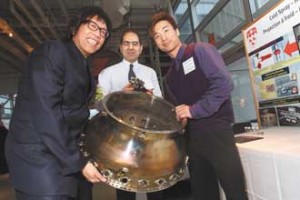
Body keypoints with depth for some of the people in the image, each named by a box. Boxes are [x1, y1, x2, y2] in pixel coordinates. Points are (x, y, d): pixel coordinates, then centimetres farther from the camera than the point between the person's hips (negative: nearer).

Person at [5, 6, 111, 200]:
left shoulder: (84, 68, 12)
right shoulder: (52, 51, -12)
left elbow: (77, 113, 10)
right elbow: (45, 112, -22)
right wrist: (78, 162, -21)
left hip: (72, 154, 8)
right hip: (39, 157, -8)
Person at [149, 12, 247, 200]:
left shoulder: (200, 50, 0)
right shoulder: (170, 76, 18)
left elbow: (224, 83, -13)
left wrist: (195, 110, -15)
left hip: (215, 128, -6)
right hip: (192, 135, 7)